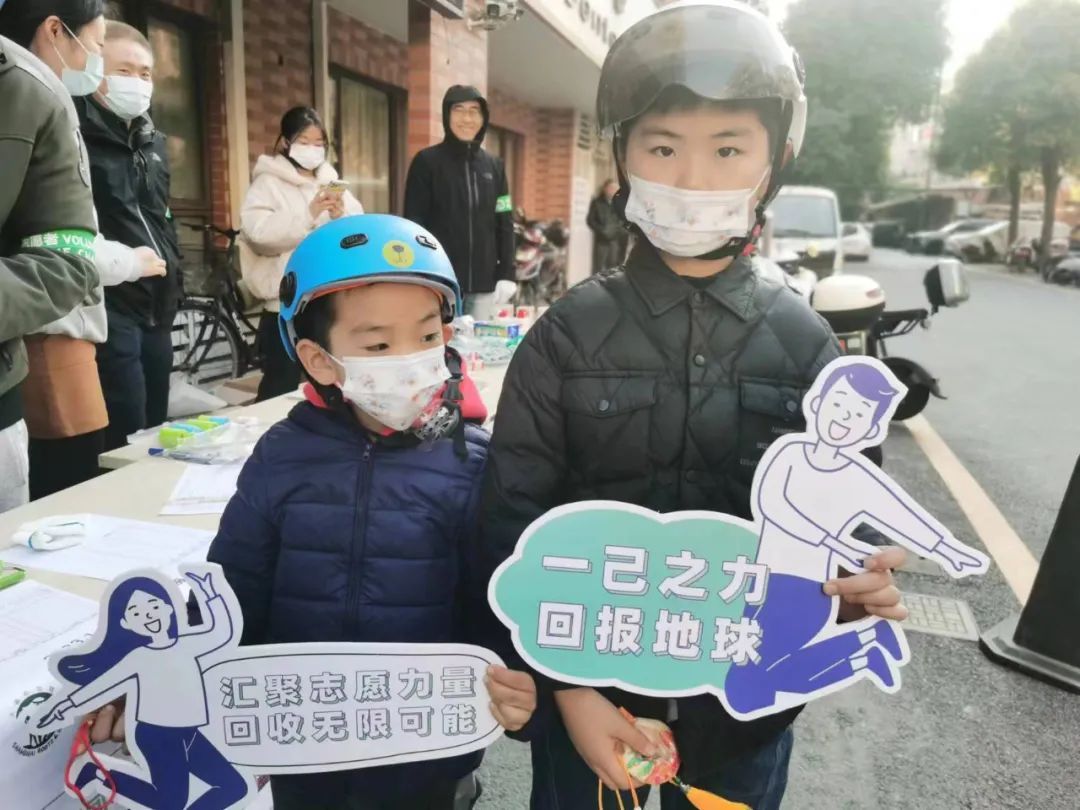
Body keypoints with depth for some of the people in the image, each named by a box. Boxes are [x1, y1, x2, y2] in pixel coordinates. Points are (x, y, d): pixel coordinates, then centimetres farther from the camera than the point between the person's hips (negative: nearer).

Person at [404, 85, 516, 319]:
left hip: (483, 283, 4)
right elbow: (413, 223, -3)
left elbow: (505, 223, 11)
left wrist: (507, 274, 4)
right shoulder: (426, 161, 0)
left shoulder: (494, 166, 12)